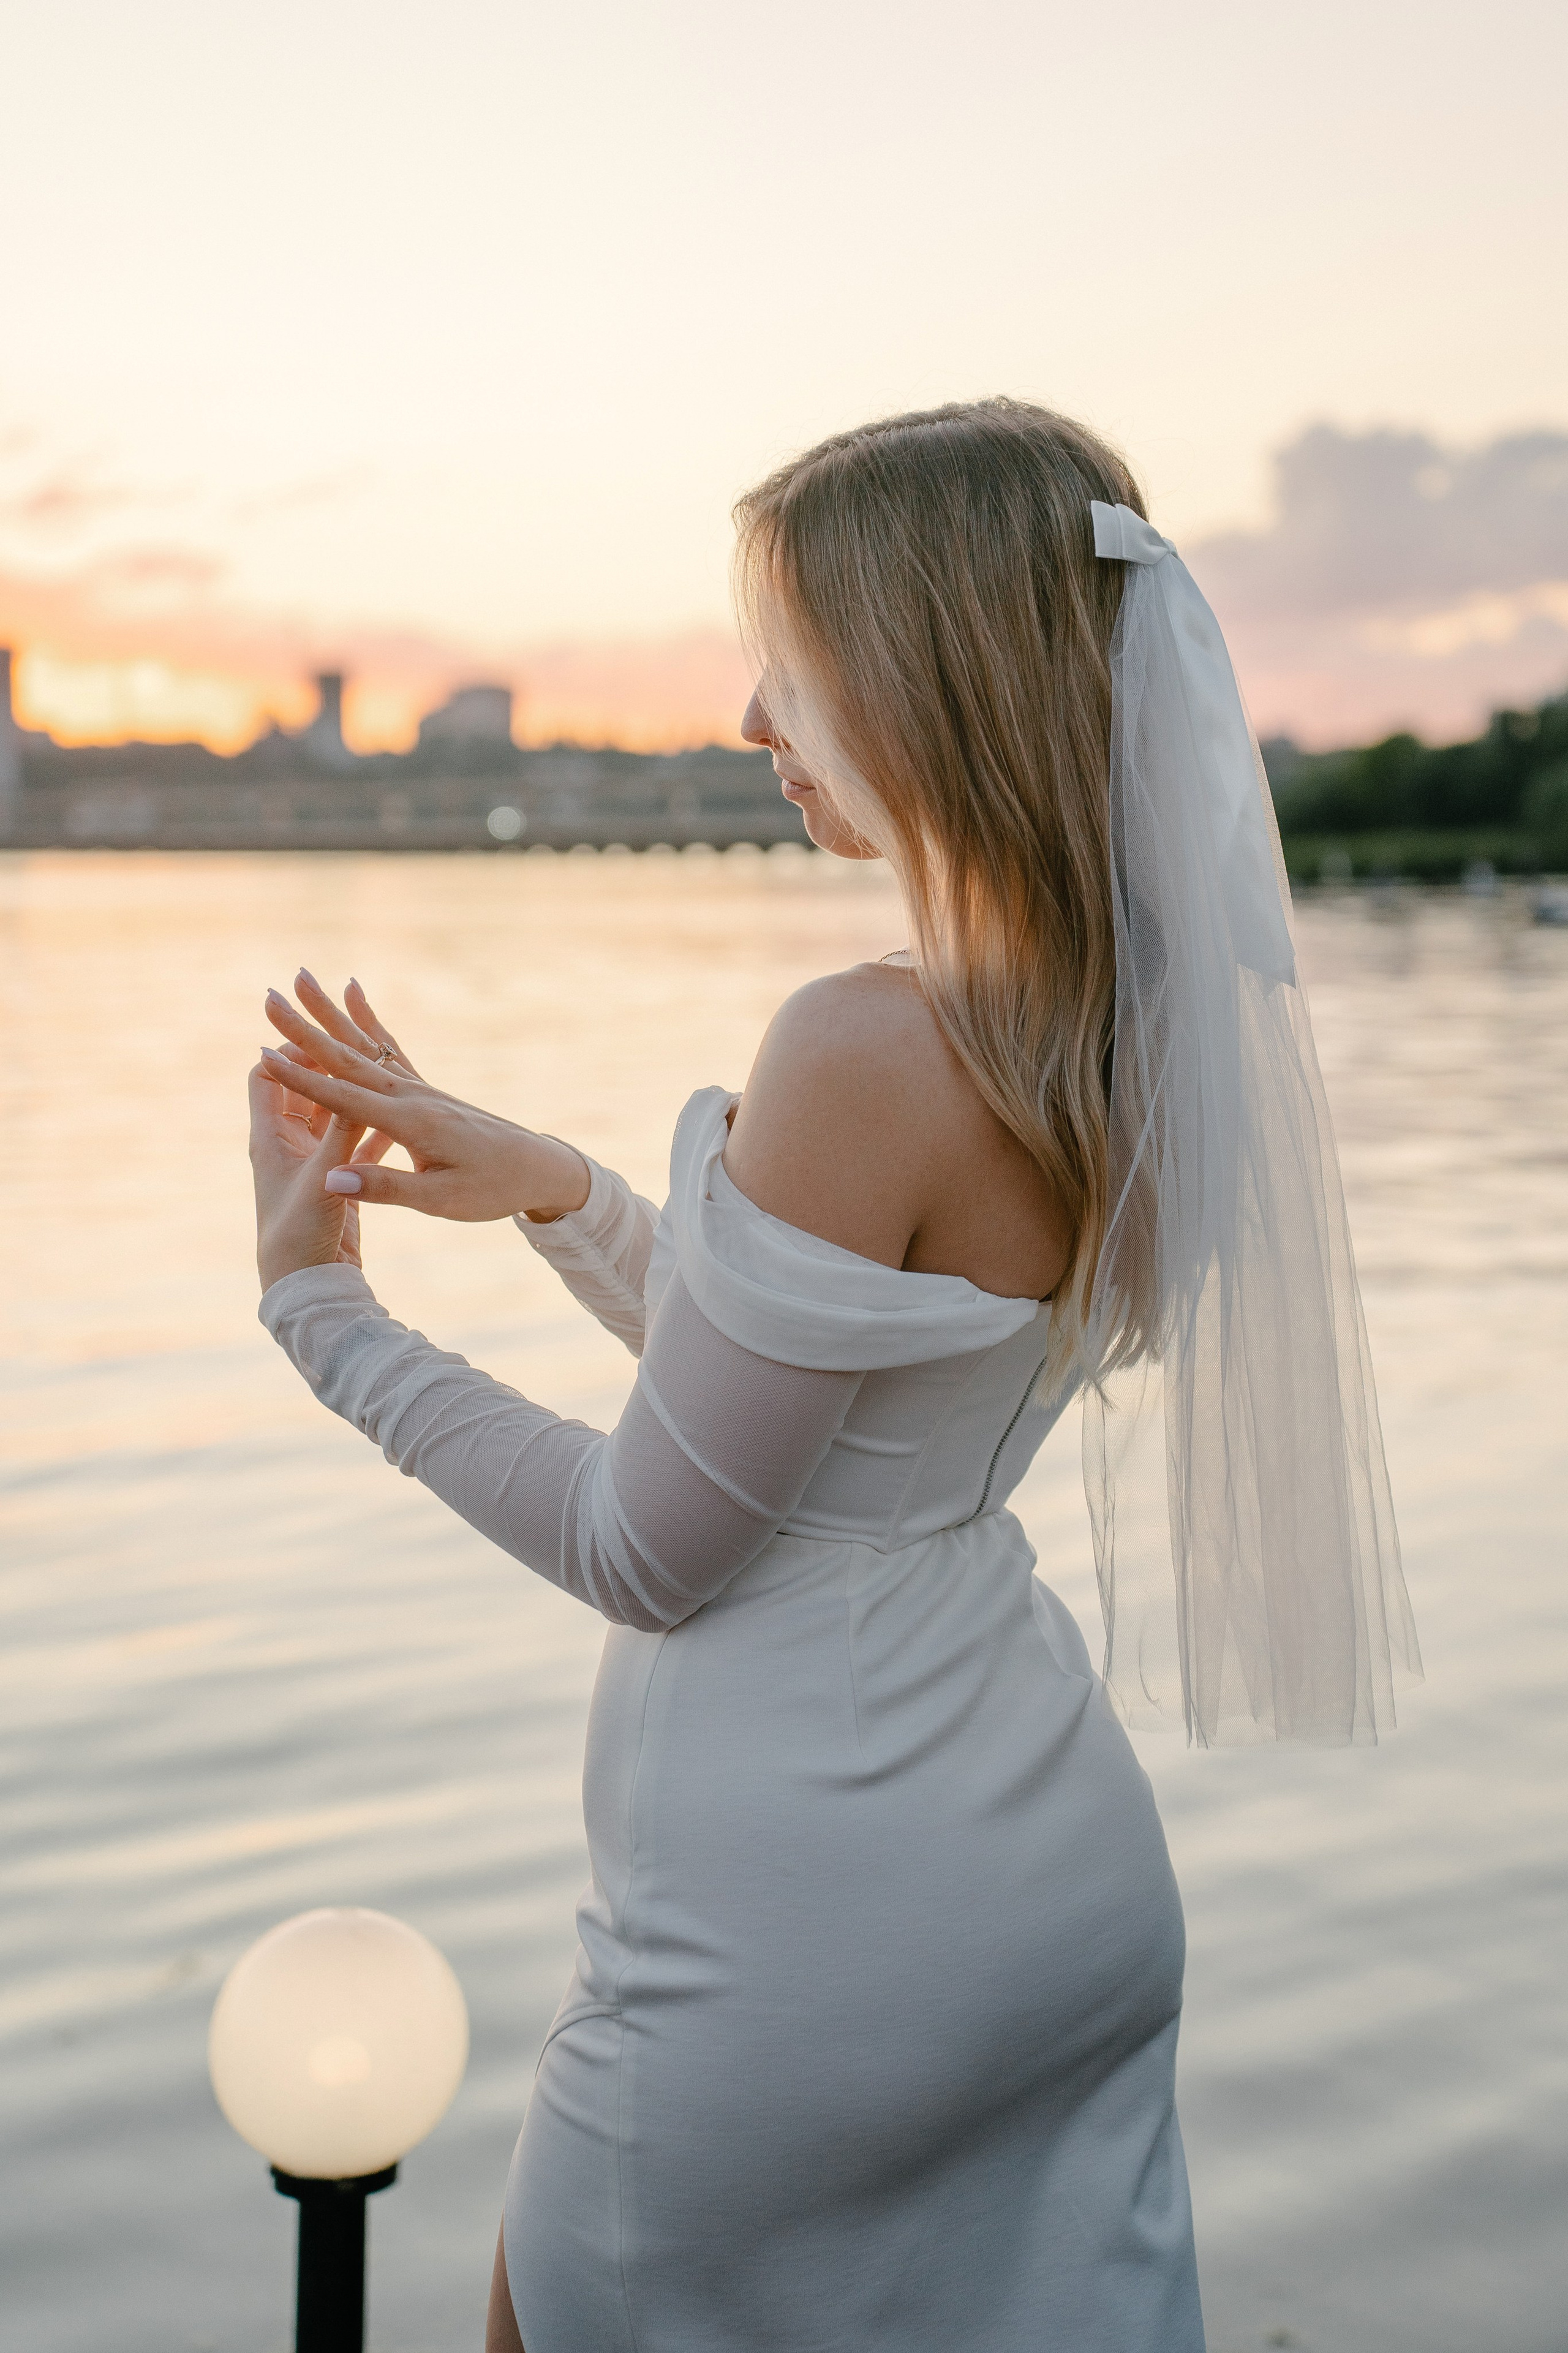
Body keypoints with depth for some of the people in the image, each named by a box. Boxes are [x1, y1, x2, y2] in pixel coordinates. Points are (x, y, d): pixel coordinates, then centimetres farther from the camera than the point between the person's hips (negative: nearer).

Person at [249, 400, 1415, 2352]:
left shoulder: (866, 1053, -25)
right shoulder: (1130, 1031, 0)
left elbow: (644, 1552, -16)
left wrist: (322, 1310, -6)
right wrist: (554, 1189, 7)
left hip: (805, 1937, -7)